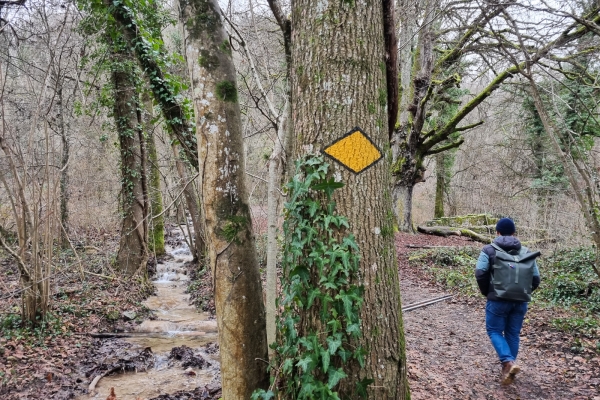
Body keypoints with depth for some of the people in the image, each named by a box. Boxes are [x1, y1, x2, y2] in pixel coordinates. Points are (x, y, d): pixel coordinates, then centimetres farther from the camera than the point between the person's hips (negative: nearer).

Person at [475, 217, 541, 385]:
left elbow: (480, 272, -15)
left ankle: (508, 362, -11)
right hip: (520, 301, 4)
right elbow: (536, 278, 5)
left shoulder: (489, 250, -4)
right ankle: (508, 368, 22)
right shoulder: (525, 251, 7)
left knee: (494, 331, 9)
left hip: (498, 299, -4)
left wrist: (486, 292, -1)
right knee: (513, 334, 15)